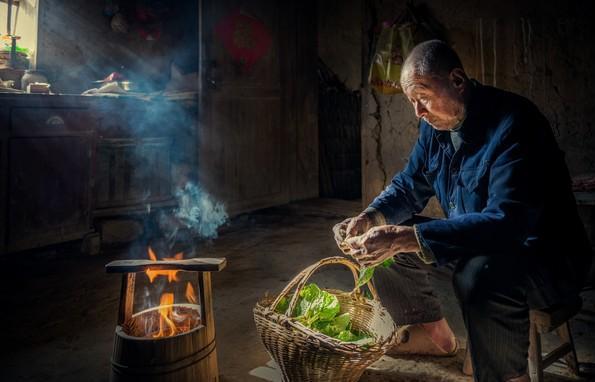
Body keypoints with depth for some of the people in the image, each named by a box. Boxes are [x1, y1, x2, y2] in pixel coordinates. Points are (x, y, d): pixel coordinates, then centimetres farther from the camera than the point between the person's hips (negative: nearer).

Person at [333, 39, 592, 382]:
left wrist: (404, 238, -41)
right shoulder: (435, 125, 0)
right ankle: (433, 334, 19)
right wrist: (370, 218, -11)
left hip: (544, 256, -8)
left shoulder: (513, 123, -26)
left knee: (481, 275, -40)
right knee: (381, 244, 2)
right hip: (473, 243, 8)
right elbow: (409, 186, 10)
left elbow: (505, 223, -36)